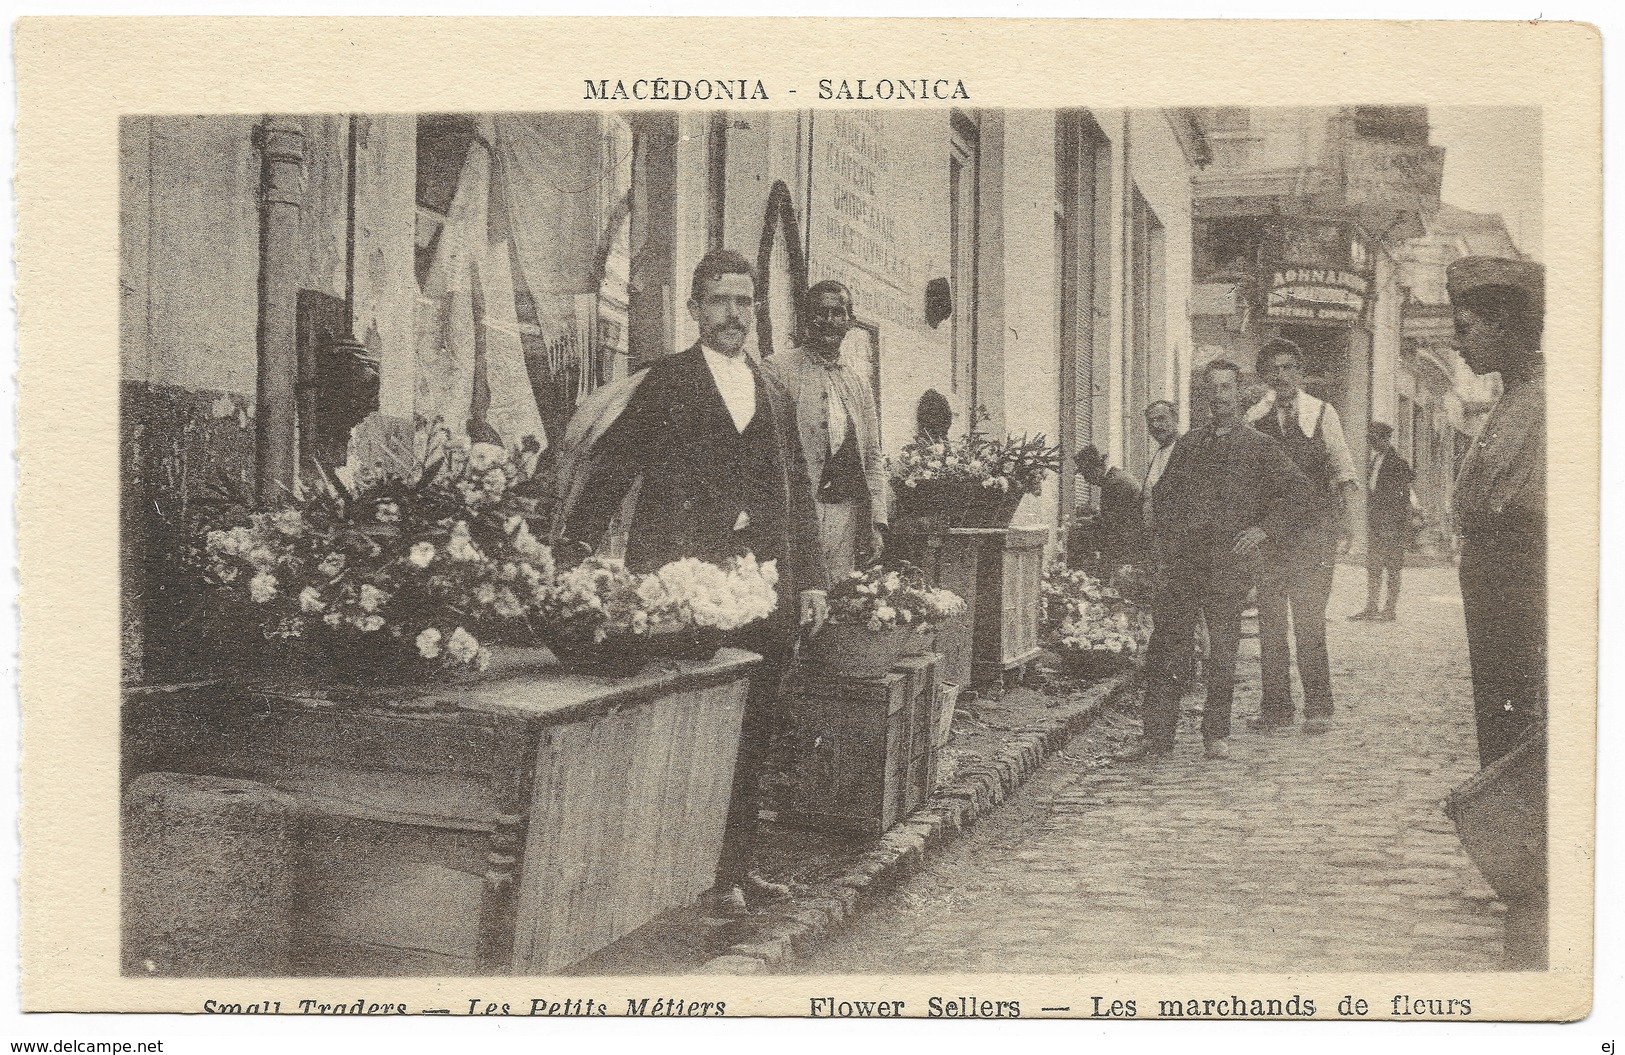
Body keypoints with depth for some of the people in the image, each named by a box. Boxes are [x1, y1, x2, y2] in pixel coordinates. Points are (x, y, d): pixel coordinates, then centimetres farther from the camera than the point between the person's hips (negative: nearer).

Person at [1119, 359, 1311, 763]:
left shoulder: (1260, 448, 8)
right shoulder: (1187, 445, 19)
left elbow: (1296, 491, 3)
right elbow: (1163, 492, 27)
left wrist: (1264, 529, -7)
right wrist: (1163, 537, 13)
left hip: (1228, 562, -3)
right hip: (1182, 561, 3)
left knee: (1223, 651, -2)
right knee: (1166, 647, -3)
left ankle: (1217, 734, 10)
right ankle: (1157, 737, 0)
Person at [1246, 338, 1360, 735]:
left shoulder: (1321, 414, 7)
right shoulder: (1255, 418, 11)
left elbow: (1343, 469, 3)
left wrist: (1343, 513, -9)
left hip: (1312, 528, -2)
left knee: (1309, 621, -8)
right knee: (1269, 622, 3)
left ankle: (1318, 708, -3)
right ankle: (1275, 706, 10)